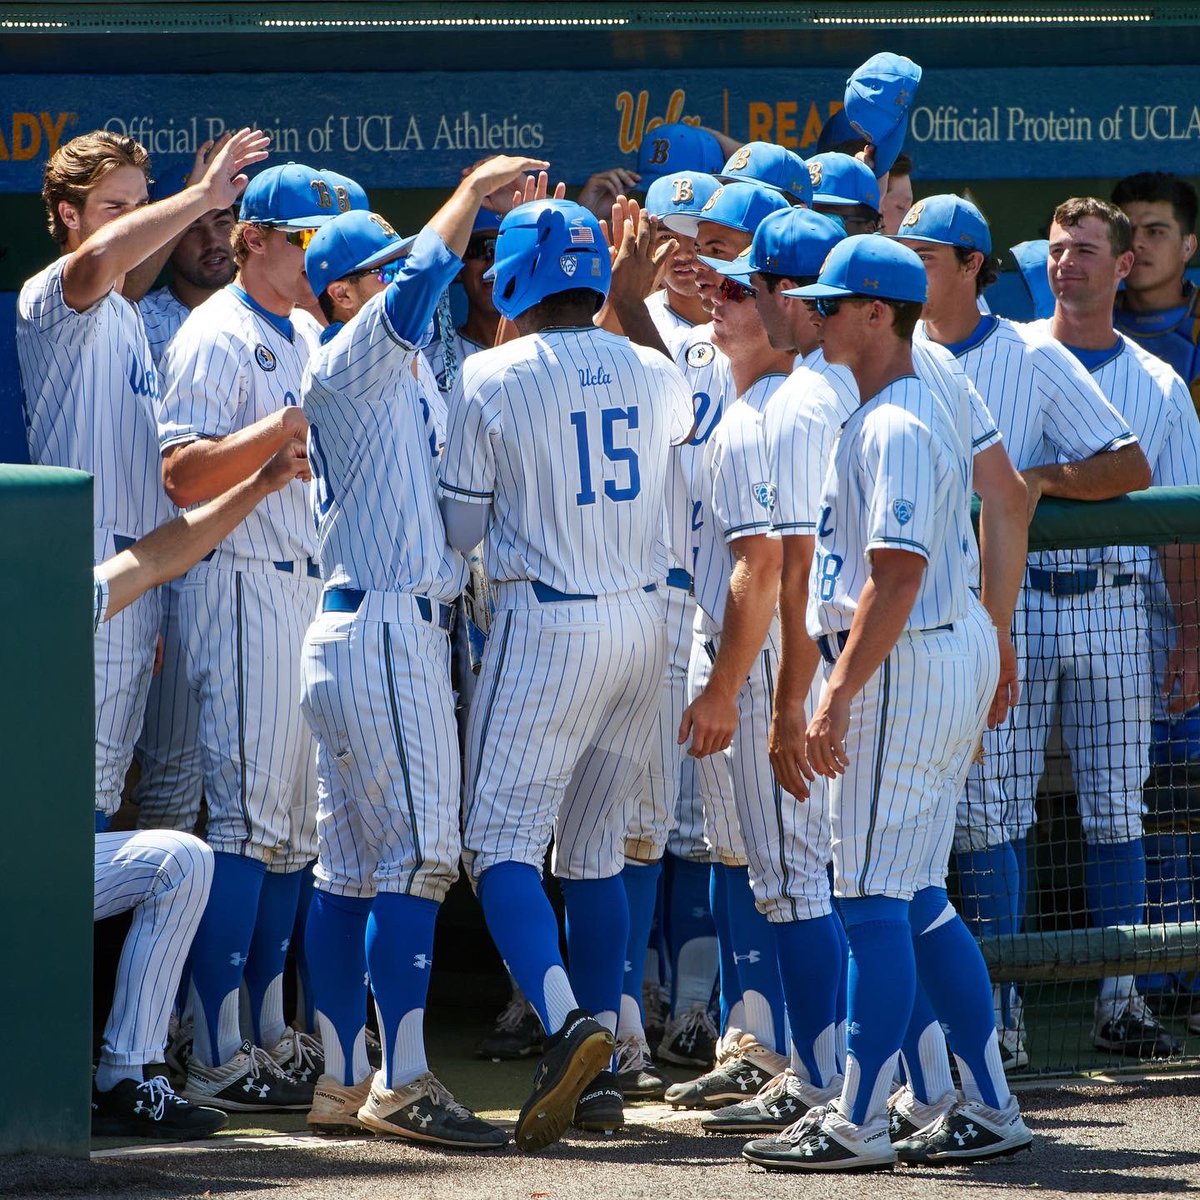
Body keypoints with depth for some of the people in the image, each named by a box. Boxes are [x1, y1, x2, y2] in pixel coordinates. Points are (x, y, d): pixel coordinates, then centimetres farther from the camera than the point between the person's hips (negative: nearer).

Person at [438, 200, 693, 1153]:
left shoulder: (492, 378, -7)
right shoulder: (653, 376, 6)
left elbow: (461, 528, -3)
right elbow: (692, 419, 29)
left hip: (545, 627, -6)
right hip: (645, 624, 6)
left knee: (503, 841, -5)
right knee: (596, 849, 14)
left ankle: (568, 1023, -29)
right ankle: (598, 1069, 14)